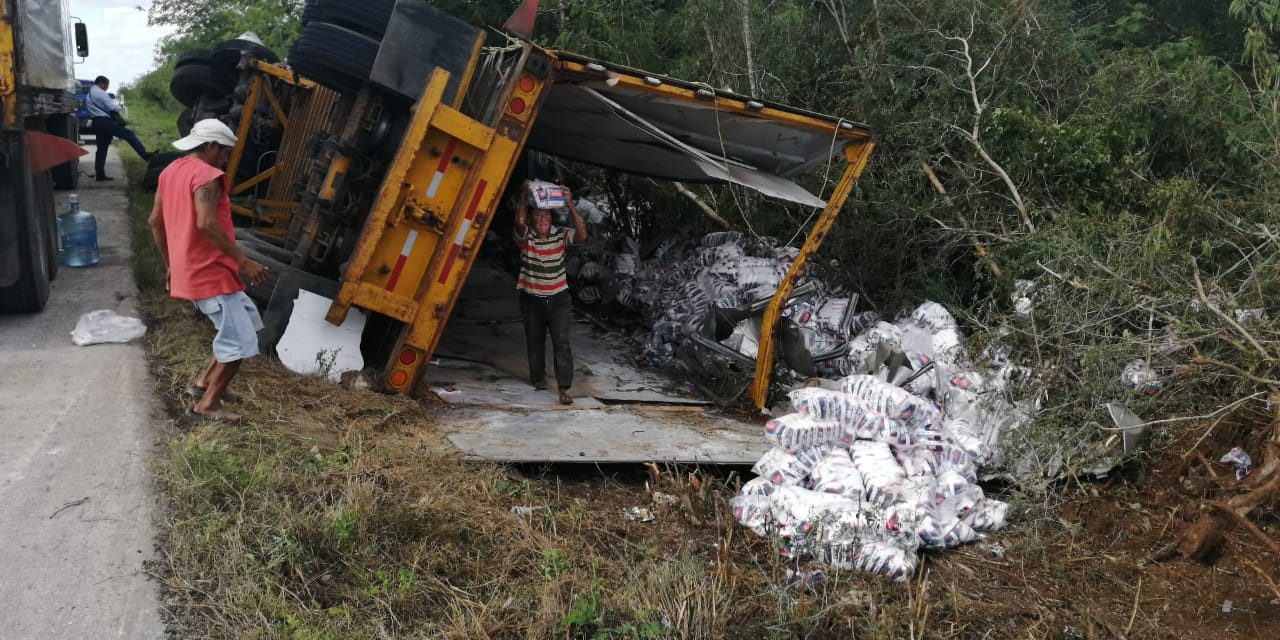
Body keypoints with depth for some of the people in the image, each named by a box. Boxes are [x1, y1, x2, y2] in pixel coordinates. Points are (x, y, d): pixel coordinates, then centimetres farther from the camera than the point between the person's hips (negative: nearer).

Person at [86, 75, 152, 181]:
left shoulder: (88, 95, 25)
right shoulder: (100, 93, -5)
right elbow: (113, 107, -12)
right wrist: (119, 108, 9)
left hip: (97, 123, 9)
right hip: (104, 121, -9)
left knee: (101, 149, 8)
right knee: (129, 134, -12)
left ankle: (99, 174, 6)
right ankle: (145, 154, -24)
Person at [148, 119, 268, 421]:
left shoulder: (171, 172, 15)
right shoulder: (207, 176, -16)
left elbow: (155, 221, 20)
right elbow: (206, 224, -28)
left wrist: (171, 265, 26)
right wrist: (244, 261, -25)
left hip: (189, 271, 10)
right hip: (211, 274, -10)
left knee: (247, 321, 21)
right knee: (239, 341, -2)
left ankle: (205, 382, 24)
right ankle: (207, 405, 6)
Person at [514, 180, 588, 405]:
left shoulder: (561, 235, -7)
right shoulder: (525, 236, -7)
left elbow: (582, 235, -25)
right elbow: (520, 221, -29)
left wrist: (570, 205, -32)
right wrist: (524, 196, -38)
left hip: (558, 299, -1)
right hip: (532, 300, 1)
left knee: (561, 341, -12)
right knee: (534, 341, 14)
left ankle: (564, 388, -14)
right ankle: (538, 378, 37)